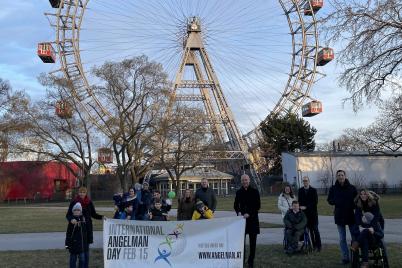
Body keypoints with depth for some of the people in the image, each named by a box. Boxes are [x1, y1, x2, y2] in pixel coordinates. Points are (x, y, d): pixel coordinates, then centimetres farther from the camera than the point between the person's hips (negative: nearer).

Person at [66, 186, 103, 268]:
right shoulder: (73, 202, -3)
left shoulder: (89, 202, 2)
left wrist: (101, 217, -6)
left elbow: (93, 214, 11)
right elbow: (68, 214, -5)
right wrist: (71, 219, -27)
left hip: (87, 228, 1)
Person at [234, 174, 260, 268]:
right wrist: (239, 212, -8)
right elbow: (235, 205, 12)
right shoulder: (239, 192, 8)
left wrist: (249, 214, -13)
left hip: (252, 219, -1)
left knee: (252, 241, 4)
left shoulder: (254, 191, 0)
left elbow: (258, 206, -3)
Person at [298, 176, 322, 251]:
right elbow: (299, 201, 11)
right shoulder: (300, 190, 9)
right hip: (305, 214, 3)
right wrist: (301, 207, -6)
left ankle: (318, 246, 2)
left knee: (315, 230, -3)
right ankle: (314, 245, 9)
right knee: (310, 230, 4)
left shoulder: (313, 190, -2)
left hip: (313, 213, -3)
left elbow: (315, 202, -8)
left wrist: (306, 207, -14)